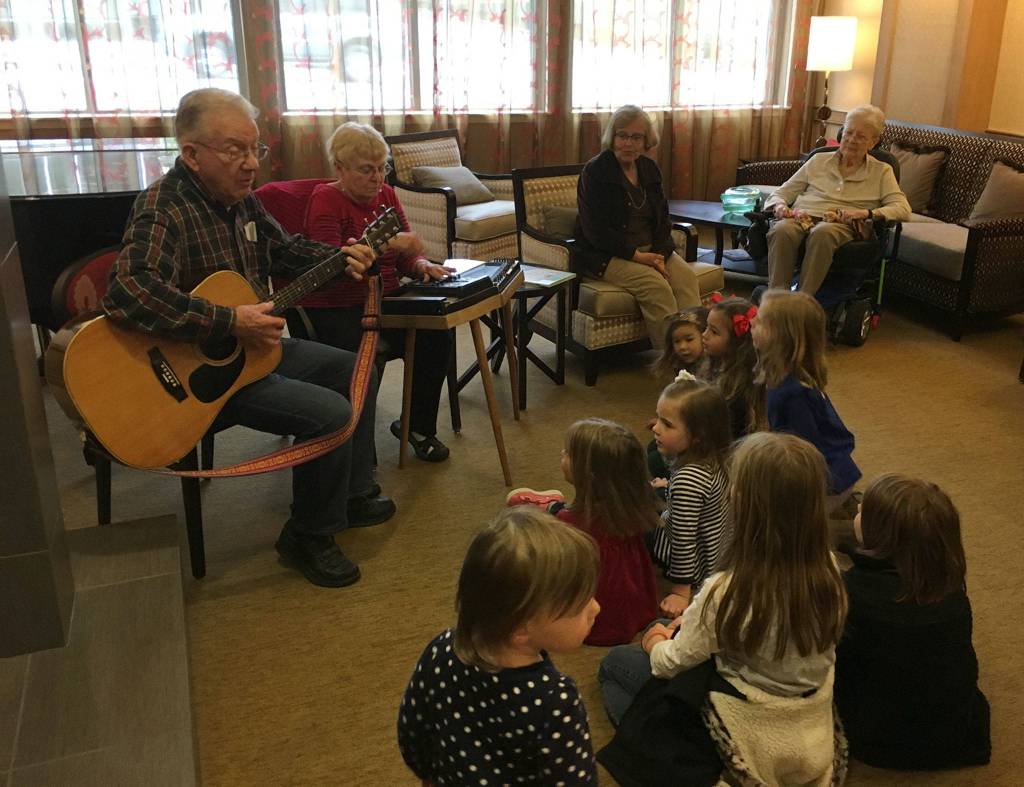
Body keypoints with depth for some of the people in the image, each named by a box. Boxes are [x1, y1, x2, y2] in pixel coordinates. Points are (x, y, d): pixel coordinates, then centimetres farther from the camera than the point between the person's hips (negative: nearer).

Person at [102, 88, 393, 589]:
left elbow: (284, 249, 20)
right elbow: (128, 291, -39)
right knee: (330, 414, -23)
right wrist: (230, 322, -37)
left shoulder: (239, 198, 4)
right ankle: (309, 538, 0)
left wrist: (339, 258, 3)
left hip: (254, 346, 10)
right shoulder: (165, 209, -24)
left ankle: (354, 495, 29)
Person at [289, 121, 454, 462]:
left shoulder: (385, 194, 12)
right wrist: (384, 244, -32)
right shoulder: (326, 200, -9)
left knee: (435, 334, -18)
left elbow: (406, 253, 13)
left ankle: (419, 426, 3)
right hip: (330, 309, -6)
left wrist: (421, 264, -11)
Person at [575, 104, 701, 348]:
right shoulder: (595, 171, -6)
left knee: (686, 276, -22)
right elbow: (596, 231, -13)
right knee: (655, 285, -30)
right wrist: (637, 256, -19)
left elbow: (662, 219, 13)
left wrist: (660, 254, -7)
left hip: (650, 250, 6)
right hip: (607, 255, -6)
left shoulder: (649, 169, 13)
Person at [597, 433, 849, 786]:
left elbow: (672, 663, -13)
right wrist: (695, 620, 5)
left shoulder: (727, 592, -32)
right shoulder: (828, 569, -15)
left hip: (752, 735, -6)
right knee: (674, 631, 24)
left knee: (615, 663, 14)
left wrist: (655, 644, 9)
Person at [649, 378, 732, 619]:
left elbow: (684, 541, -29)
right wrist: (670, 485, 28)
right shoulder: (712, 459, -9)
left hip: (699, 562, -9)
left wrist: (681, 592, -22)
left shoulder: (687, 481, -35)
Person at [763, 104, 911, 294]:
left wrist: (868, 213, -13)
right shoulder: (819, 160, 24)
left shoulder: (881, 171, 19)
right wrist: (779, 206, -3)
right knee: (781, 230, -37)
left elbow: (903, 209, 6)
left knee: (823, 233, -41)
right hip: (801, 217, 2)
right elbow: (781, 193, 22)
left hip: (841, 224, -2)